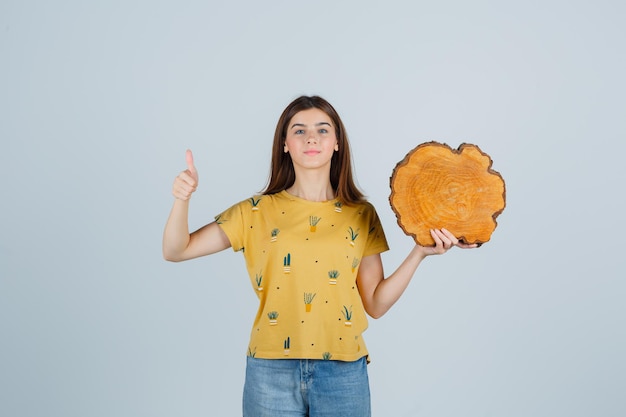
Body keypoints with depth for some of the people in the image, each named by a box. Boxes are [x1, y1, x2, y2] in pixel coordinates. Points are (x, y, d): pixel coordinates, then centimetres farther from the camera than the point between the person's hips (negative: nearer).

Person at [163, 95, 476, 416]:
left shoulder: (362, 215, 2)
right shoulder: (257, 212, 0)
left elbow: (376, 303, 0)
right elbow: (175, 251, 0)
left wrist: (420, 252, -10)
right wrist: (182, 199, -16)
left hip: (343, 373, 1)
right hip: (271, 371, 0)